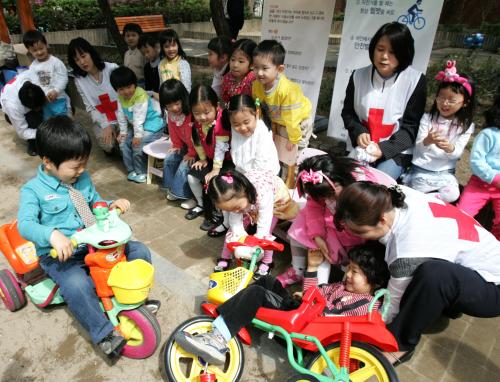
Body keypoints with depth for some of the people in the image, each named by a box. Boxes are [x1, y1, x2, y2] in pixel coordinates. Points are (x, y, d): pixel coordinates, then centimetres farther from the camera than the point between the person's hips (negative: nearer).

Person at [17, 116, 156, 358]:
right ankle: (104, 333, -15)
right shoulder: (33, 190, -9)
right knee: (77, 285, -36)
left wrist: (112, 205, -5)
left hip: (95, 243, 5)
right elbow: (25, 224, -21)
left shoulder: (83, 179, 7)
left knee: (140, 251, -9)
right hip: (58, 254, -5)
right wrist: (52, 234, -42)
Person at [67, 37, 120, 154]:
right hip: (102, 120, 2)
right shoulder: (79, 80, 1)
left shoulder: (112, 69, -8)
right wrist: (106, 125, -17)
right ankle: (112, 147, 11)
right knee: (107, 144, -26)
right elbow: (90, 108, 0)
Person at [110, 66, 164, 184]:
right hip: (135, 125, 9)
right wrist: (123, 132, 2)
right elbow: (121, 115, 5)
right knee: (123, 142, 0)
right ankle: (131, 170, 13)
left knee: (137, 146, -19)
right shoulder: (121, 97, -2)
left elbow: (139, 118, -26)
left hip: (152, 125, -8)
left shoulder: (141, 96, -26)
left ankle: (140, 172, 2)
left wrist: (138, 135, -24)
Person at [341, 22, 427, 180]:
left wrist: (384, 149, -19)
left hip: (396, 152, -3)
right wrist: (359, 132, -12)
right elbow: (348, 112, 9)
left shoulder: (415, 81, -8)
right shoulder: (359, 76, 0)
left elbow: (411, 127, -6)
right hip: (361, 147, 3)